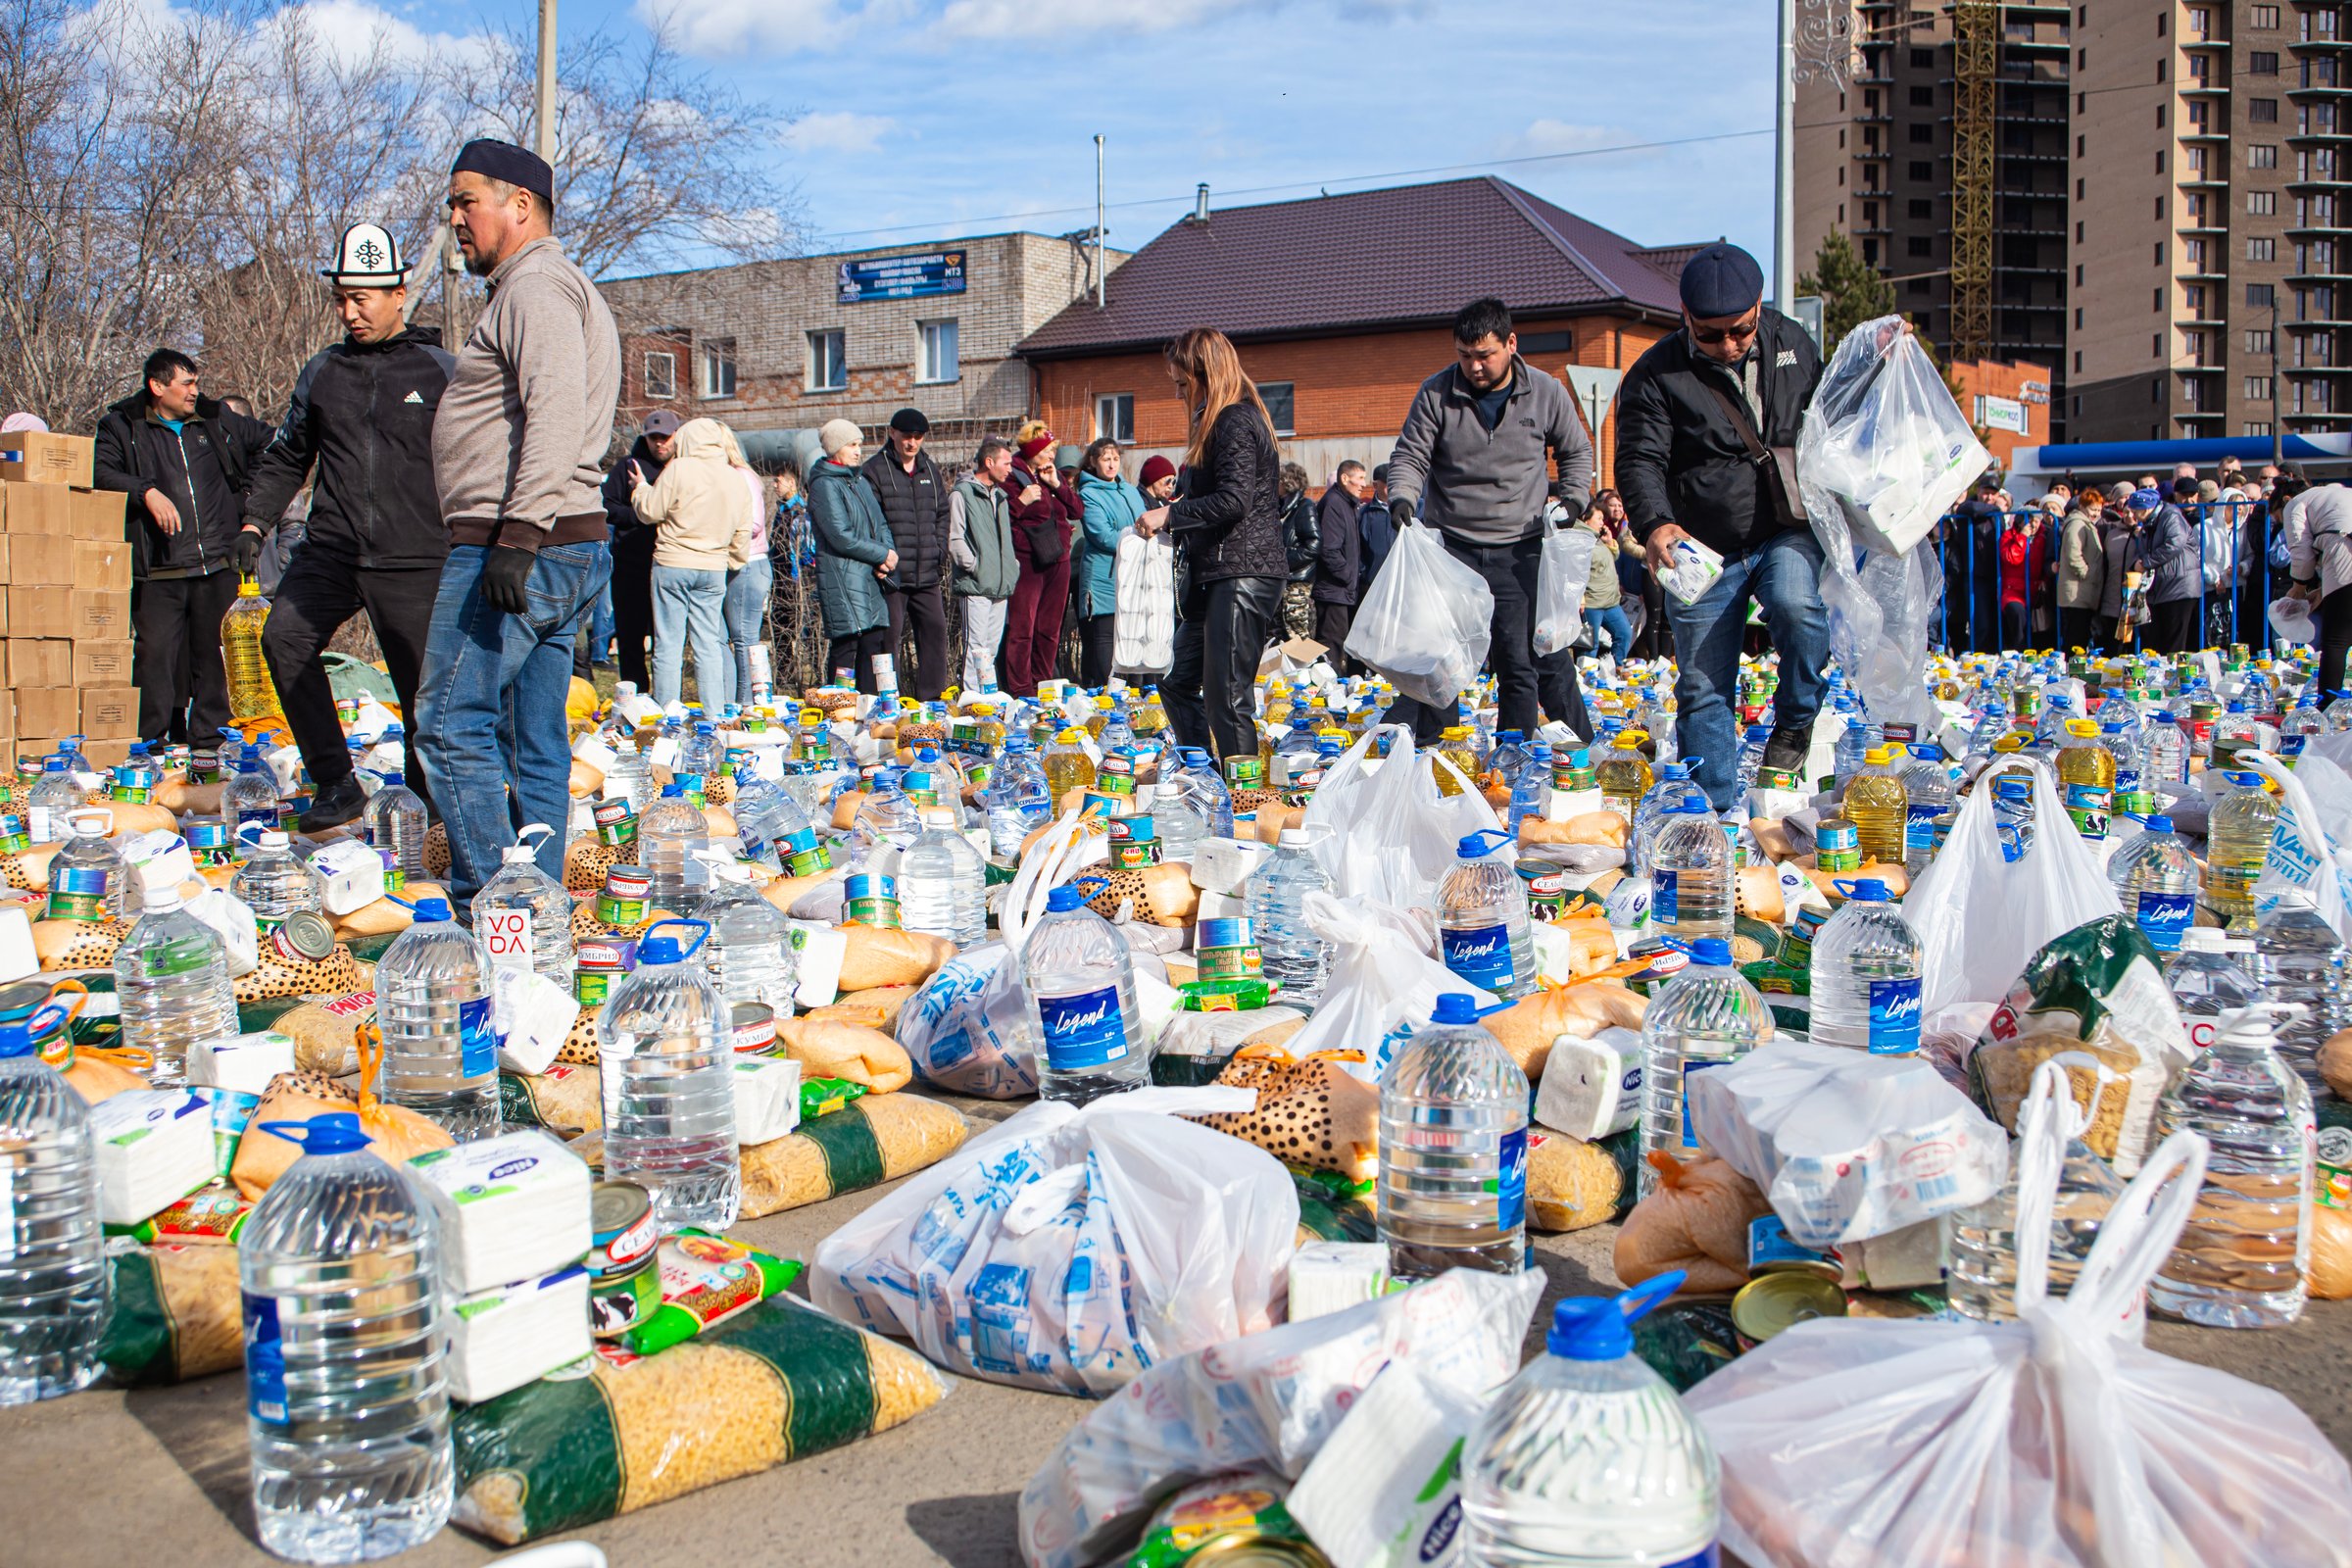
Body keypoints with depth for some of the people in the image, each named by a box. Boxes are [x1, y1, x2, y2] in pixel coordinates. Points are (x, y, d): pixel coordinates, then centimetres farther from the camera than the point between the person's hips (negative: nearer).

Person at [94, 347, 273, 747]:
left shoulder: (217, 420, 13)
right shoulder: (122, 427, 4)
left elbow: (269, 441, 27)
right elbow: (100, 473, -10)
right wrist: (147, 492, -22)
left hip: (218, 565, 3)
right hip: (158, 573, -3)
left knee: (214, 653, 7)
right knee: (155, 655, -7)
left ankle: (209, 736, 16)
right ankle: (149, 741, 0)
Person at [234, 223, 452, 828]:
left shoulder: (442, 371, 3)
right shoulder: (322, 372, 14)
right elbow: (286, 456, 24)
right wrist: (255, 520, 13)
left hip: (415, 561, -3)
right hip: (330, 550, 3)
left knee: (425, 686, -3)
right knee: (285, 638, -18)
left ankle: (428, 794, 19)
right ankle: (334, 784, -9)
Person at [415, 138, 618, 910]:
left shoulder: (535, 288, -8)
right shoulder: (547, 288, 26)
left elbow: (556, 415, -23)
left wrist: (518, 535, -29)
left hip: (516, 548, -11)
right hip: (560, 551, 11)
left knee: (453, 724, -9)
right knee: (539, 746, 10)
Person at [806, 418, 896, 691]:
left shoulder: (860, 481, 18)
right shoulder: (824, 485, -8)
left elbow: (880, 524, 19)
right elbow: (841, 537, -16)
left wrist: (888, 556, -1)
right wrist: (883, 555, -10)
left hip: (870, 577, 8)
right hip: (841, 579, -8)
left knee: (875, 643, 7)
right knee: (845, 646, -8)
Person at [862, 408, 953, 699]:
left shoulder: (930, 470, 16)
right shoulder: (876, 470, -4)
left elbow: (942, 514, 22)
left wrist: (939, 551, 9)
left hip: (928, 575, 6)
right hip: (892, 575, -6)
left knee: (935, 632, 7)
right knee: (890, 640, -3)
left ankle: (932, 700, 15)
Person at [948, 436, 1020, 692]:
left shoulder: (1000, 496, 20)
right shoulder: (962, 493, -6)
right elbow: (954, 540, -11)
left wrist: (1012, 566, 14)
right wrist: (975, 567, -14)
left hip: (1000, 585, 8)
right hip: (975, 585, -8)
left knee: (991, 648, 10)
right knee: (976, 647, -10)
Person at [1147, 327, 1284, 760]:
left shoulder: (1236, 421, -12)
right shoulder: (1216, 422, 20)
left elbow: (1234, 499, -23)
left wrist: (1170, 514, -16)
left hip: (1242, 573, -11)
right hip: (1214, 574, 11)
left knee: (1226, 696, -10)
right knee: (1178, 683, 14)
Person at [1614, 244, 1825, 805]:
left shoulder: (1794, 345, 5)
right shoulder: (1655, 375, -7)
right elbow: (1639, 460, -16)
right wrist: (1654, 524, -32)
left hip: (1789, 530, 1)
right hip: (1703, 548, -1)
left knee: (1795, 604, -31)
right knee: (1703, 688, 1)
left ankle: (1796, 721, -4)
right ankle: (1717, 811, 14)